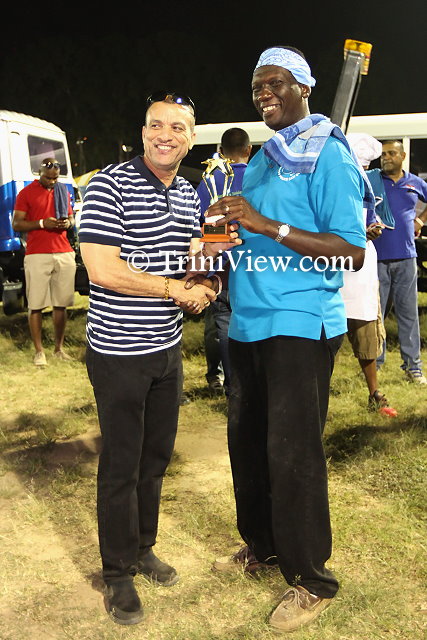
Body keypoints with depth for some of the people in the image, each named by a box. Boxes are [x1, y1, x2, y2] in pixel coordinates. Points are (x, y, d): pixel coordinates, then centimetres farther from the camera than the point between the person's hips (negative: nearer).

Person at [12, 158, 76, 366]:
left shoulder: (63, 191, 18)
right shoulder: (26, 193, 4)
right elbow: (16, 224, -1)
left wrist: (68, 223, 2)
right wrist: (42, 223, -14)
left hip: (64, 254, 4)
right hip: (37, 255, -4)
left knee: (61, 304, 5)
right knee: (36, 305, -4)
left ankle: (59, 348, 14)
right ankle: (39, 351, 3)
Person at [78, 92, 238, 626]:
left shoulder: (189, 193, 9)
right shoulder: (109, 185, -14)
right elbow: (103, 270, -22)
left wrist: (204, 281, -4)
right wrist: (176, 289, -17)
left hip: (167, 347, 7)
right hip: (118, 353, -7)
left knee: (156, 456, 18)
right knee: (121, 464, 6)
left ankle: (142, 547, 38)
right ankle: (118, 573, 25)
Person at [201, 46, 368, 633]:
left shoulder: (328, 155, -7)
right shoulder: (261, 160, 17)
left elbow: (352, 253, -17)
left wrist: (266, 226, -23)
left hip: (300, 326, -8)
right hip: (249, 323, 8)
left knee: (292, 453, -2)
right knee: (247, 441, 15)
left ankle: (311, 580, 16)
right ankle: (262, 545, 35)